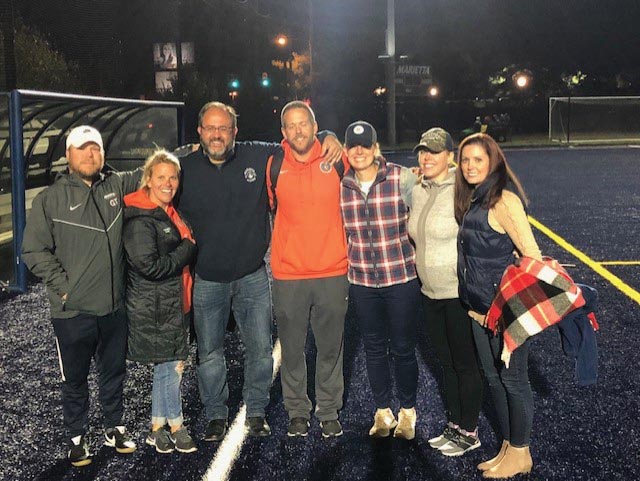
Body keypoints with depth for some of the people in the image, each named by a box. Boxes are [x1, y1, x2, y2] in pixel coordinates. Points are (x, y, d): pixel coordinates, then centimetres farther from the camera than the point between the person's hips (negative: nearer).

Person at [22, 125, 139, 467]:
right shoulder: (50, 199, -5)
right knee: (75, 380, 12)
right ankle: (77, 438, 30)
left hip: (114, 307, 3)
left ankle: (114, 428, 37)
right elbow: (34, 251, -5)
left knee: (114, 373, 18)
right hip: (73, 312, -3)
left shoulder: (116, 186, 4)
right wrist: (63, 285, -10)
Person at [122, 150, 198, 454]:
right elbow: (149, 266, -24)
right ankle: (175, 427, 16)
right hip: (153, 307, -9)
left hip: (173, 303, 9)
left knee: (167, 365, 14)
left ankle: (158, 429, 25)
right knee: (171, 365, 0)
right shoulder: (140, 220, -17)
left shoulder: (168, 213, 12)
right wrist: (187, 250, -15)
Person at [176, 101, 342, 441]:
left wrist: (327, 137, -9)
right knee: (209, 353, 9)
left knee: (260, 349, 8)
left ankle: (256, 412, 27)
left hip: (252, 276, 0)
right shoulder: (186, 169, -2)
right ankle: (216, 415, 27)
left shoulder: (259, 157, -3)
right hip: (207, 280, 0)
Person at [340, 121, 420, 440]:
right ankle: (383, 412, 31)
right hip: (362, 281, 3)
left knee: (403, 349, 8)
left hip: (401, 278, -3)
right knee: (374, 349, 14)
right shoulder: (341, 186, 0)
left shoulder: (401, 178, -10)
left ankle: (407, 412, 28)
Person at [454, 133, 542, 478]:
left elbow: (531, 254, -18)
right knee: (493, 379, 16)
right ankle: (507, 447, 30)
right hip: (479, 308, 9)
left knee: (512, 380, 4)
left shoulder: (503, 199, -16)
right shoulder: (472, 198, 10)